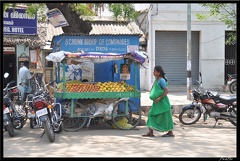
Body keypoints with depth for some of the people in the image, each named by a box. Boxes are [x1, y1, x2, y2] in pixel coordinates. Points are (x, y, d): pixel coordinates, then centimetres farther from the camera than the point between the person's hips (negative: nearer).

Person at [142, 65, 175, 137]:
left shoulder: (161, 80, -16)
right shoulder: (156, 80, 10)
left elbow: (166, 91, -21)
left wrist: (159, 98, -21)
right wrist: (152, 96, 7)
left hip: (162, 102, -9)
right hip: (157, 102, 9)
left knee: (165, 117, 0)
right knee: (151, 115, 6)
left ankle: (170, 132, 11)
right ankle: (150, 132, 8)